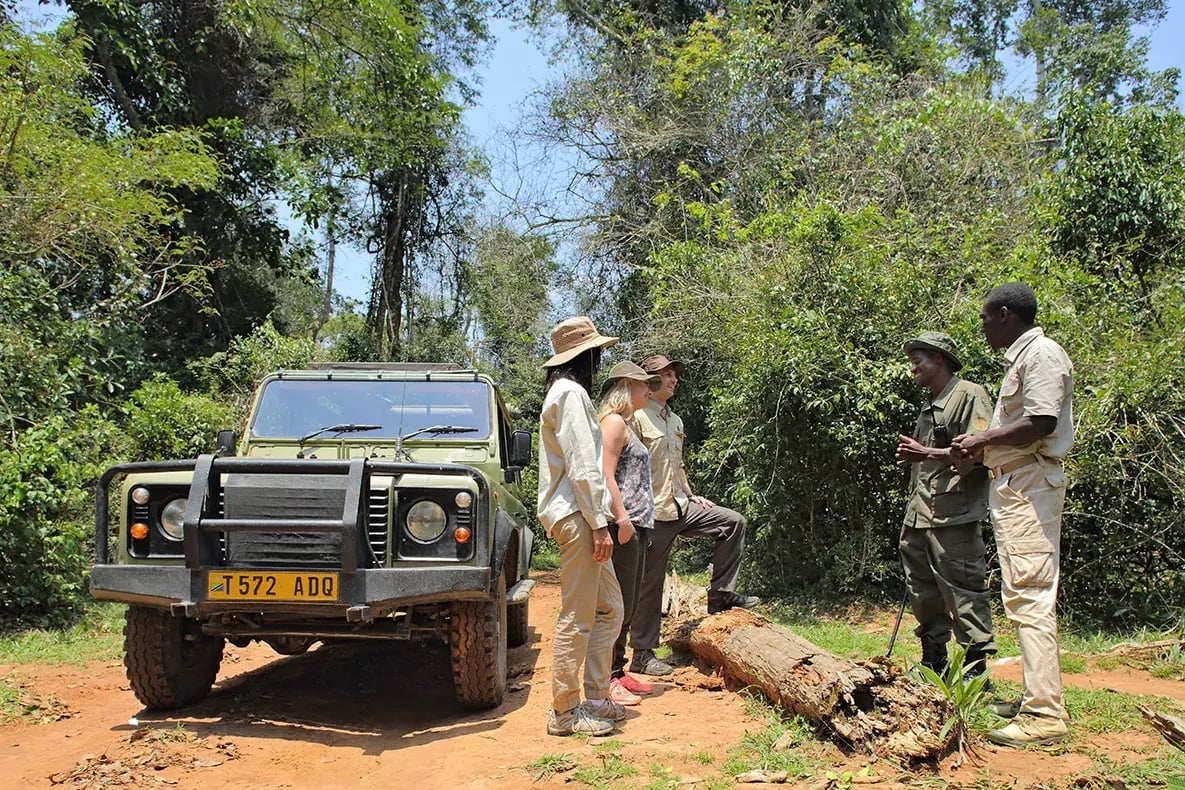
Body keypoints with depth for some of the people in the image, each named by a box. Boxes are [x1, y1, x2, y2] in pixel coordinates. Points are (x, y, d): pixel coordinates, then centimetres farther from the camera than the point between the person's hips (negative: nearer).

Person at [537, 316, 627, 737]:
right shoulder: (571, 392, -11)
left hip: (581, 518, 11)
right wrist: (599, 524, -19)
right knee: (577, 618, -5)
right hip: (577, 516, -11)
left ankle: (595, 699, 20)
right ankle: (565, 712, 2)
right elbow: (581, 467, -18)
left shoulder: (566, 392, 21)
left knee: (609, 609, 14)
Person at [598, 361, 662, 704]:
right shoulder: (614, 421, -8)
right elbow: (606, 473, -17)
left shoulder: (629, 423, 22)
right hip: (622, 524, -10)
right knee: (618, 602, -9)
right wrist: (621, 518, -22)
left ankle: (618, 672, 19)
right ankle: (606, 679, -5)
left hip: (636, 524, 10)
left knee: (628, 603, 13)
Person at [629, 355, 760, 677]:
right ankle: (642, 655, 7)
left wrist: (691, 496, 19)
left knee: (733, 522, 4)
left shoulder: (675, 421, 17)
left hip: (680, 507, 8)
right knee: (650, 583, -2)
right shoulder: (637, 417, -11)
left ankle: (720, 594, 9)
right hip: (654, 512, -8)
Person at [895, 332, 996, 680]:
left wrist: (927, 453, -17)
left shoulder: (970, 396, -6)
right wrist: (911, 457, 12)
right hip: (918, 517, 10)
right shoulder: (929, 405, 22)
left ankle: (976, 667, -2)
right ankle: (934, 662, 25)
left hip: (953, 516, -10)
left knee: (963, 592, -8)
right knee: (923, 595, 14)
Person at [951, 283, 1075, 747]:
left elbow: (1041, 423, -21)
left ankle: (1046, 716, -12)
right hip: (1012, 485, 11)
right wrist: (979, 447, 15)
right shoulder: (1020, 358, 21)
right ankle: (1036, 699, 20)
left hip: (1030, 486, -11)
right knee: (1025, 597, 13)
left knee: (1030, 597, -13)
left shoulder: (1042, 353, -10)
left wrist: (982, 441, -12)